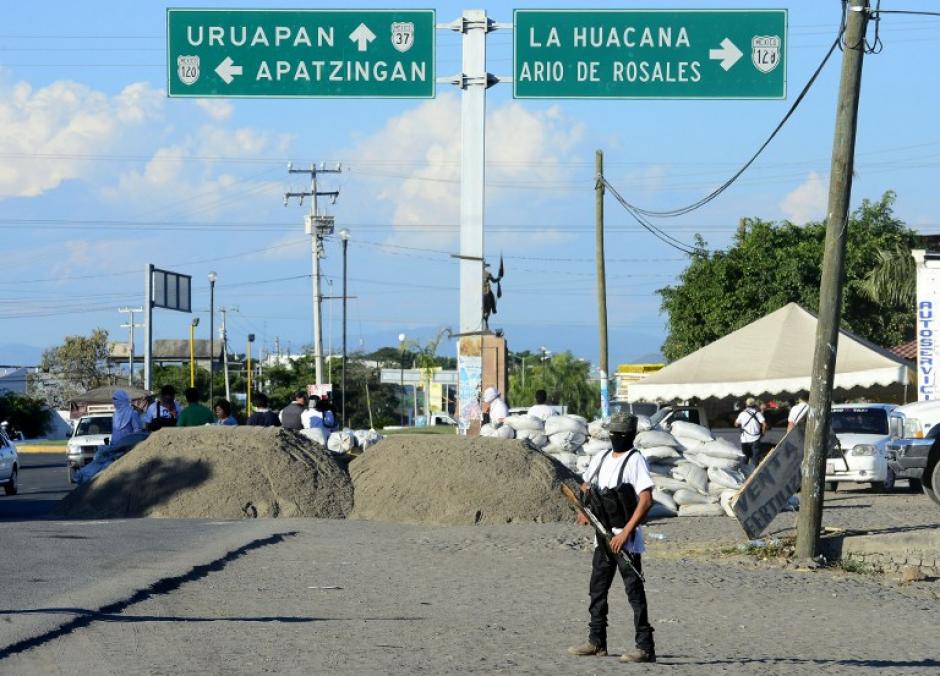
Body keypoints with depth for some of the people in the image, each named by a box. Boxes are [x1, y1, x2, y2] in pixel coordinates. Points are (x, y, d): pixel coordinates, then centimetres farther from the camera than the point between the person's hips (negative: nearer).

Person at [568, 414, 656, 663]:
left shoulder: (635, 460, -12)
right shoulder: (601, 458, 11)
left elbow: (646, 500, -20)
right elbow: (585, 486, 27)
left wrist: (625, 532, -24)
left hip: (626, 539, -8)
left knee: (634, 592, -8)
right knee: (597, 589, 15)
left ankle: (645, 647, -9)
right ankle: (596, 642, 26)